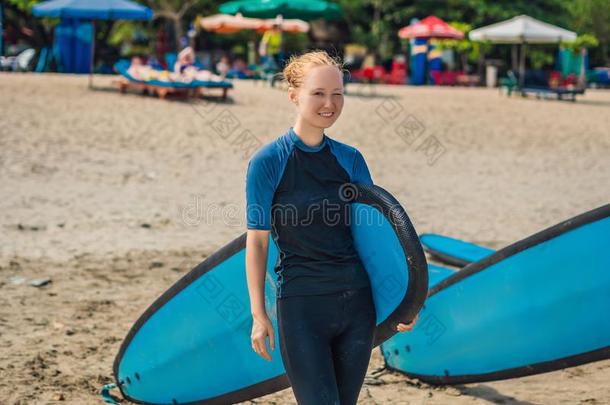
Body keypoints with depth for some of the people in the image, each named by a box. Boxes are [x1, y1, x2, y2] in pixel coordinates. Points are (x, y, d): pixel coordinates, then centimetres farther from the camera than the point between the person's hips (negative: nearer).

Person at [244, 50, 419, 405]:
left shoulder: (351, 159, 7)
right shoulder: (268, 162, -5)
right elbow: (257, 241, -4)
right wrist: (259, 315, -6)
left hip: (358, 301, 5)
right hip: (301, 305, -4)